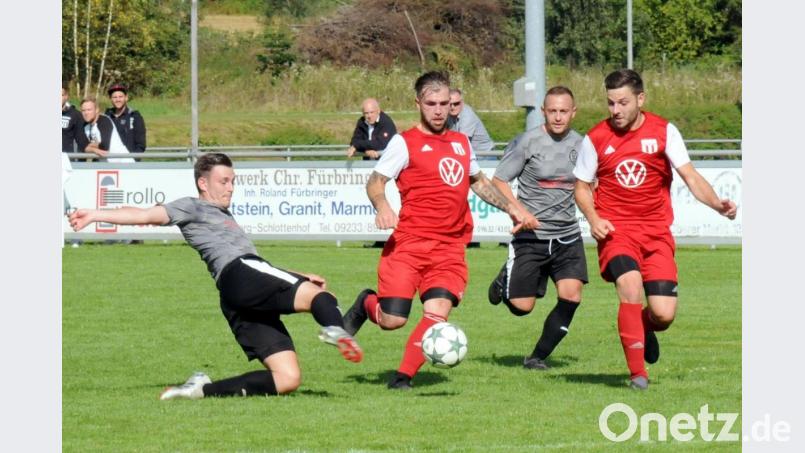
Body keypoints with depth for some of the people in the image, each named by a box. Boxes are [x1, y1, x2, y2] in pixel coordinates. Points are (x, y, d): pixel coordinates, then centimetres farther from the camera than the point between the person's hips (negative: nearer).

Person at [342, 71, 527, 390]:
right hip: (409, 243, -4)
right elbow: (375, 181, -4)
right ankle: (367, 304, 26)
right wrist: (382, 206, -24)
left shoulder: (461, 143, 18)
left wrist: (509, 207, 26)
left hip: (450, 248, 4)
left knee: (437, 314, -15)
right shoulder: (405, 142, 0)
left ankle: (402, 378, -2)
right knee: (393, 320, -9)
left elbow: (478, 181, 34)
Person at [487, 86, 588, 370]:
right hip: (531, 237, -3)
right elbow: (498, 182, -4)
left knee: (571, 297, -13)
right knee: (521, 307, -2)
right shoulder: (527, 142, -8)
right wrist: (519, 211, -18)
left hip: (568, 236, 3)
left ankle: (538, 357, 4)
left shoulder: (579, 144, 5)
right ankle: (505, 281, 35)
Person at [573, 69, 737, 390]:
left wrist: (717, 203, -21)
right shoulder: (596, 139, 0)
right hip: (615, 230, -1)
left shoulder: (664, 131, 0)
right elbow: (582, 186, 10)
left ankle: (646, 328, 31)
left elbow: (690, 176, -3)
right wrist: (593, 219, -9)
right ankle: (637, 373, -19)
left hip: (656, 231, 1)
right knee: (630, 283, -29)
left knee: (664, 314, -9)